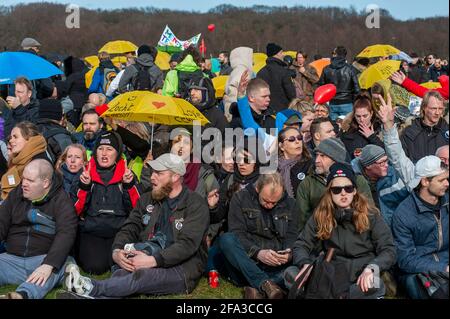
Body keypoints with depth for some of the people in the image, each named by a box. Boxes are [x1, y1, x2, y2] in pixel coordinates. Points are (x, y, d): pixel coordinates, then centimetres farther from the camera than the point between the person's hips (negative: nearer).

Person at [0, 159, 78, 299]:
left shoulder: (61, 200, -4)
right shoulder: (16, 194, 12)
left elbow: (65, 234, -16)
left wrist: (48, 265, -31)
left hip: (44, 259, -4)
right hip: (12, 258, 5)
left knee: (56, 267, -36)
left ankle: (23, 294, -61)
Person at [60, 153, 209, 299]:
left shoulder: (196, 205, -4)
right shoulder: (147, 199, 15)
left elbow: (187, 244, -16)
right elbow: (129, 229, 9)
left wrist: (153, 260, -27)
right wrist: (117, 251, -14)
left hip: (181, 268, -5)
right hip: (147, 262, 5)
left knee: (141, 276, -35)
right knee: (122, 273, -29)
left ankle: (91, 288, -45)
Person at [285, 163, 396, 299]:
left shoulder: (370, 215, 5)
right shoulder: (320, 216, 9)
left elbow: (389, 250, 0)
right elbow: (301, 245, 6)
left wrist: (371, 268, -21)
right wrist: (306, 264, -17)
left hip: (363, 278, -1)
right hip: (332, 275, 1)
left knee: (373, 288, -38)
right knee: (291, 274, -25)